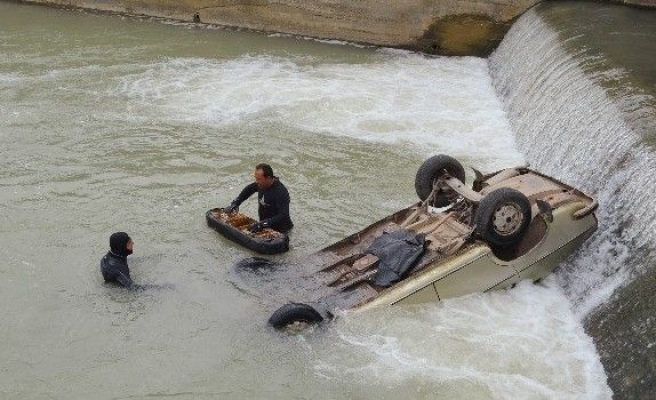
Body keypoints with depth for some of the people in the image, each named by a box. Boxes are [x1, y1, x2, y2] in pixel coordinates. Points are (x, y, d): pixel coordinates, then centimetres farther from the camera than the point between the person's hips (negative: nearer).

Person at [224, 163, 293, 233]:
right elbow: (249, 189, 20)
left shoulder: (281, 192, -26)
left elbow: (284, 217, -33)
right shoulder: (261, 184, -3)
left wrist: (263, 224, -38)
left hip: (279, 230, -8)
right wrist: (235, 203, 11)